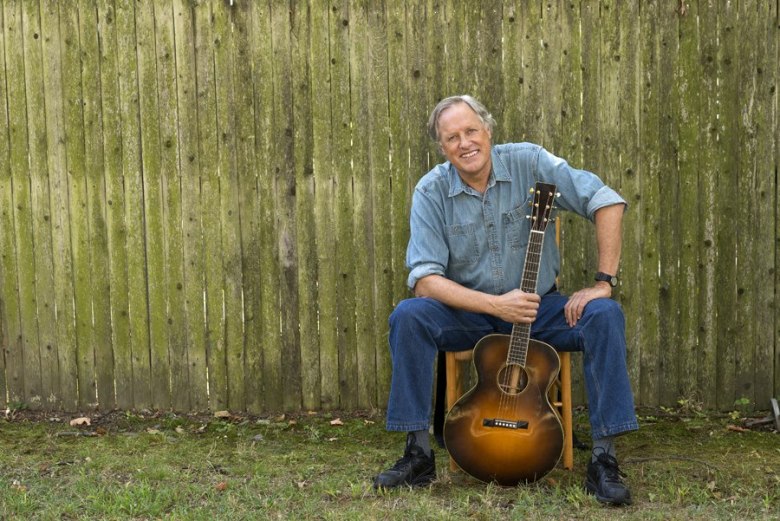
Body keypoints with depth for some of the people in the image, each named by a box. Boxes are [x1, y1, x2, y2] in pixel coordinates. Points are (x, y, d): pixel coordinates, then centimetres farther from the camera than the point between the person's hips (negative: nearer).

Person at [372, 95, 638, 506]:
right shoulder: (431, 191, -10)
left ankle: (604, 460, -20)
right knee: (408, 316, -28)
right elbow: (425, 281, -16)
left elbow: (608, 201, -12)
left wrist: (603, 283, -17)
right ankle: (418, 454, -19)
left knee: (604, 315, -26)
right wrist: (496, 305, -27)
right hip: (468, 313, 0)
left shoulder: (528, 162, -11)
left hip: (537, 308, 0)